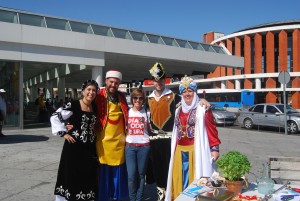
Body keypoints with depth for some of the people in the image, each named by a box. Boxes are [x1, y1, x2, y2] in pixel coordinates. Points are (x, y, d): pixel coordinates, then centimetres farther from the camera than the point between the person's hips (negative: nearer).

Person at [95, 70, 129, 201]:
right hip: (103, 139, -4)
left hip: (119, 139, 4)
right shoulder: (99, 96, -6)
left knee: (118, 169, 13)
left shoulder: (122, 97, 8)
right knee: (103, 170, 5)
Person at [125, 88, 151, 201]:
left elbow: (151, 129, 7)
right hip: (130, 146, 1)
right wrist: (125, 139, 2)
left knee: (141, 174, 7)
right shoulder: (127, 112, 4)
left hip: (144, 146, 0)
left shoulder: (146, 112, 1)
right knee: (131, 176, -2)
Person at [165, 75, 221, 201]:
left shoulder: (202, 109, -6)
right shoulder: (179, 110, 13)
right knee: (180, 180, 13)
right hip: (179, 151, 6)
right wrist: (174, 149, 16)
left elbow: (212, 129, -10)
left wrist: (214, 148, -15)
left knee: (195, 178, 2)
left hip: (195, 150, -6)